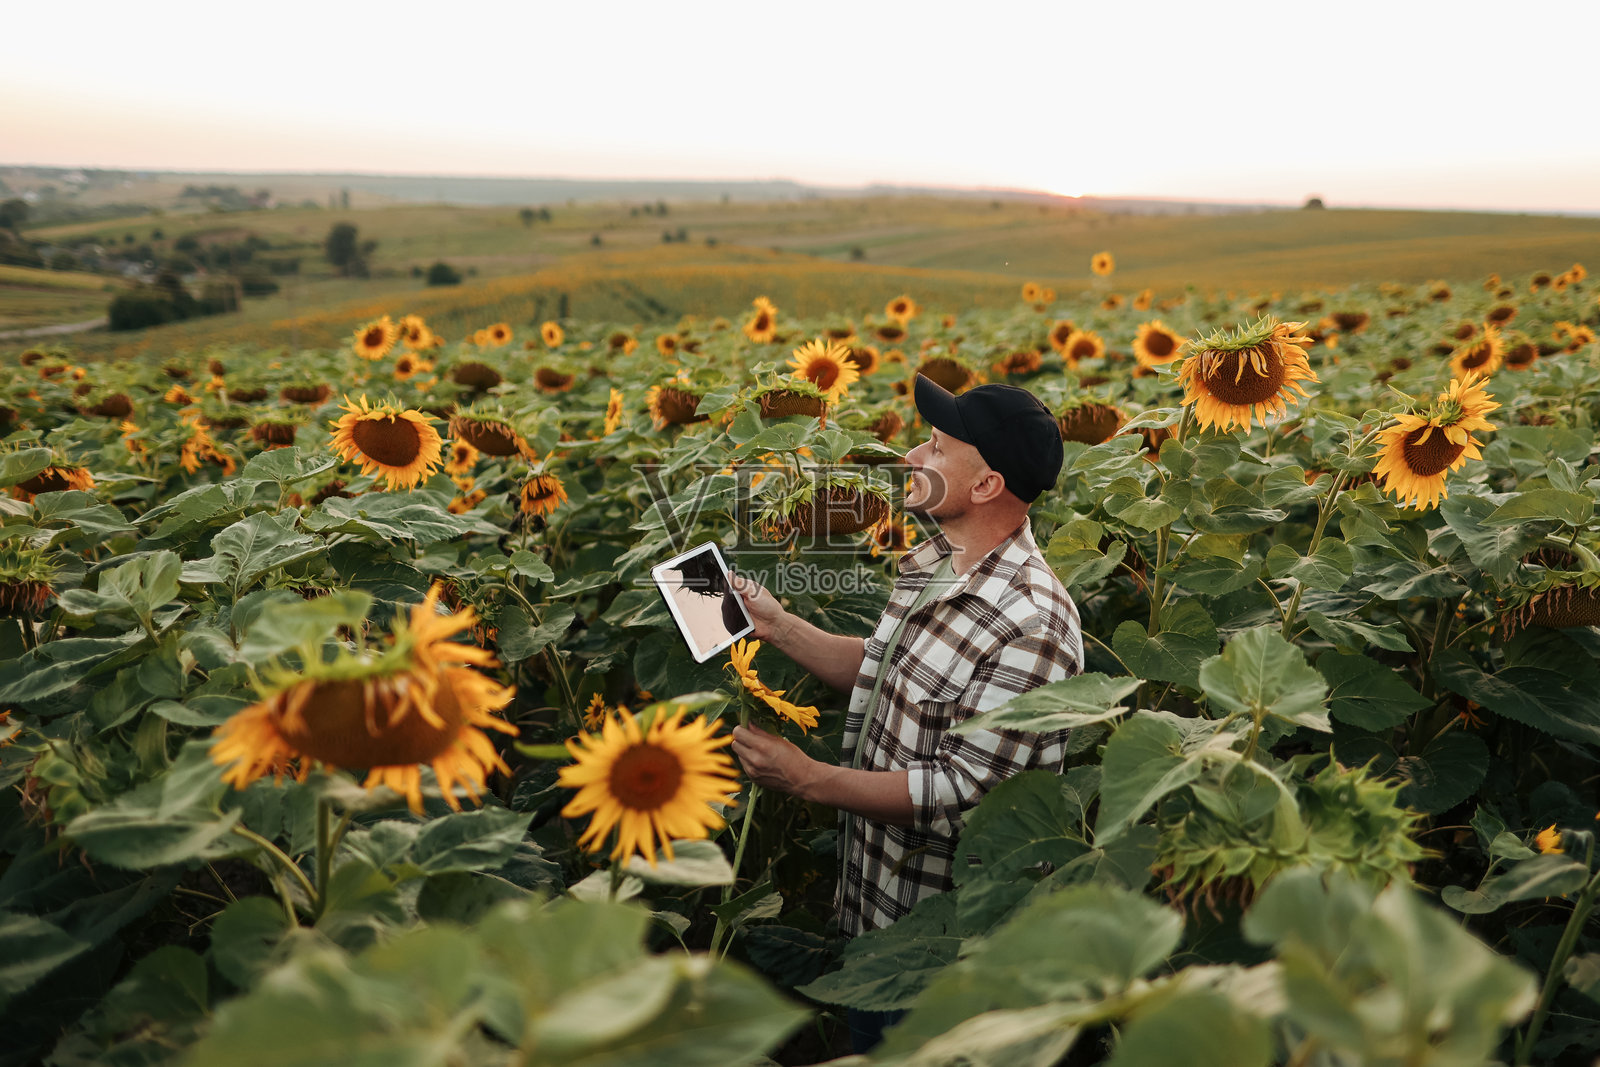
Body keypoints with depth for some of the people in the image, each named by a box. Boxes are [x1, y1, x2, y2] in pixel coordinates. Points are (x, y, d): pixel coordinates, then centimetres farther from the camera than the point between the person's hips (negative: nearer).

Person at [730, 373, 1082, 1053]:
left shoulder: (1032, 626, -31)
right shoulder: (930, 562, -1)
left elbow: (964, 794, -29)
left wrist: (810, 779, -26)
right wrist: (778, 626, 3)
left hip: (939, 930, -8)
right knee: (866, 1037, 29)